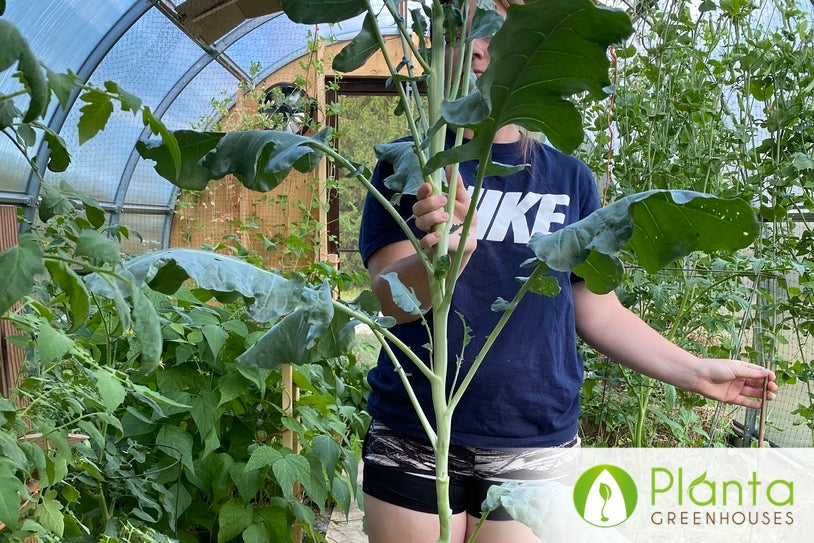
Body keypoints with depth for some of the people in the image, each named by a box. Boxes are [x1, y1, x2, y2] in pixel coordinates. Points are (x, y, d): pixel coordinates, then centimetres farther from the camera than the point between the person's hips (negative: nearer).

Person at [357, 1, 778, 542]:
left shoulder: (570, 178, 5)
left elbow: (596, 309, 10)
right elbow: (393, 300, -13)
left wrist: (695, 370, 5)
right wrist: (446, 254, -33)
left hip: (537, 448, 1)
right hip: (414, 444, -1)